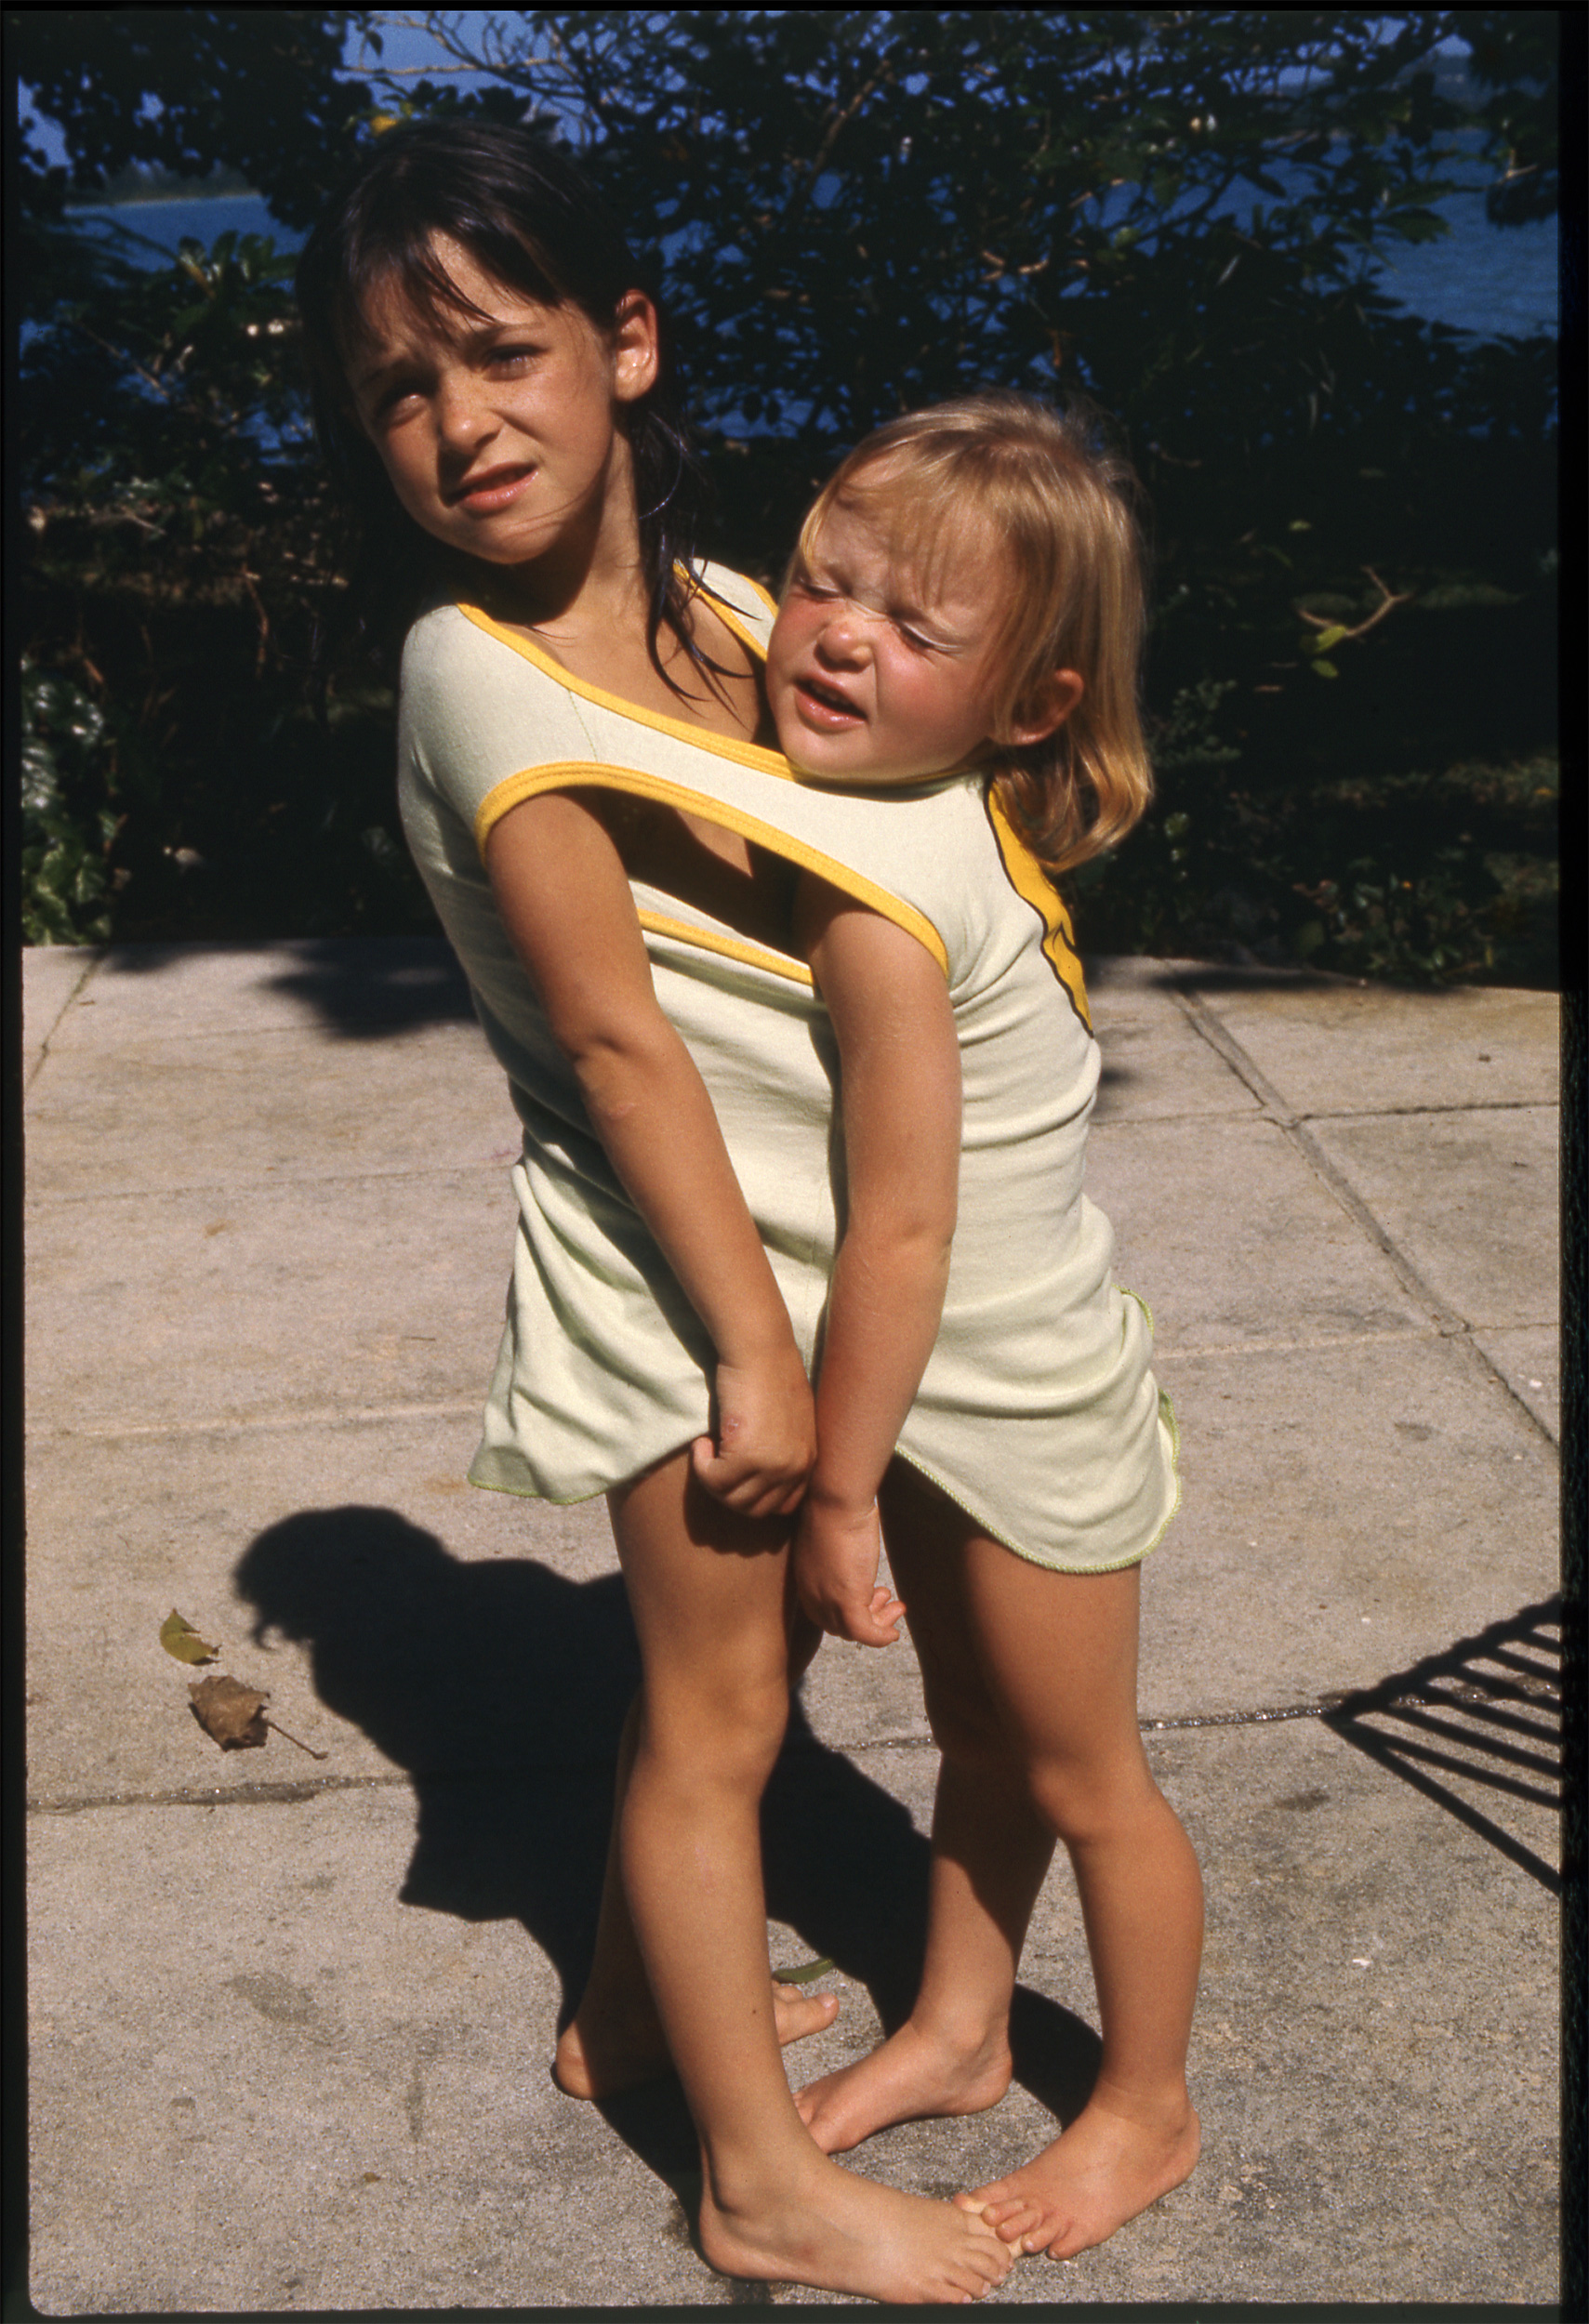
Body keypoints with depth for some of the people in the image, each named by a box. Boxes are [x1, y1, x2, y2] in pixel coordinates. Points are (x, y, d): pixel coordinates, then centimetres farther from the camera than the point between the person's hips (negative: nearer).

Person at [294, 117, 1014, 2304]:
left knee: (743, 1645, 22)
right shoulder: (483, 675, -19)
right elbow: (615, 1044, -20)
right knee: (715, 1707, 7)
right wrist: (750, 1344, -18)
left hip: (798, 1232, 7)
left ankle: (638, 2002, 45)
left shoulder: (732, 613, 2)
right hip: (674, 1250, -7)